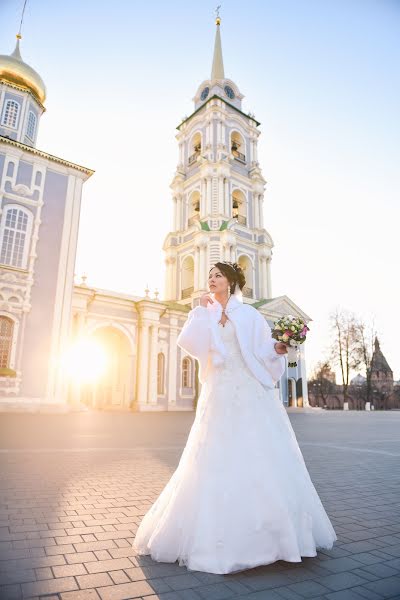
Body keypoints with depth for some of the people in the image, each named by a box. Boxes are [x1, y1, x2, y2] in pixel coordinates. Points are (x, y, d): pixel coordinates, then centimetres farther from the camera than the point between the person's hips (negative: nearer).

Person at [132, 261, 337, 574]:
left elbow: (264, 353, 4)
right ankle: (217, 532, 20)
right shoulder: (204, 315, 12)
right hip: (218, 395, 3)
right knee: (215, 461, 4)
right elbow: (189, 343, -5)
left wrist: (277, 349, -16)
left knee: (257, 459, -1)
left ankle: (267, 531, 15)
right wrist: (201, 310, -2)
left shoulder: (249, 314, 5)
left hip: (251, 395, -2)